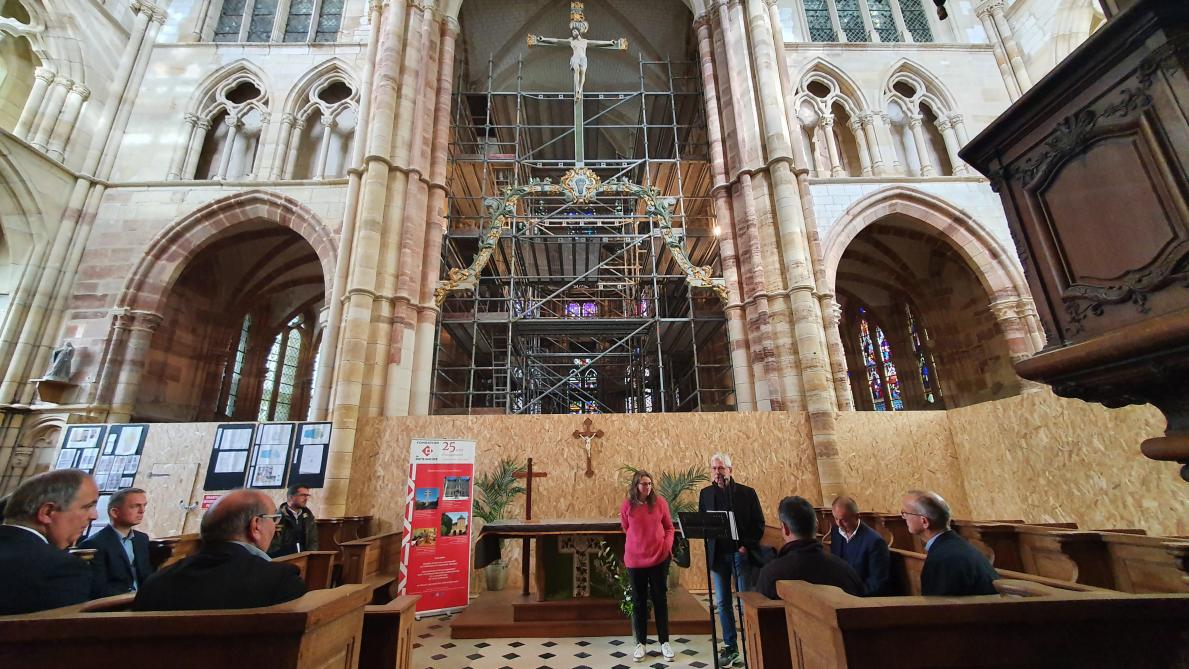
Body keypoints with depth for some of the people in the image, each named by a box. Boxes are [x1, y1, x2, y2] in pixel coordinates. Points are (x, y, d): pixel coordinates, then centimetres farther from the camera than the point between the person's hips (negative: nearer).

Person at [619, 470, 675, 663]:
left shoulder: (660, 502, -6)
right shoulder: (627, 506, -7)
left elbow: (669, 527, 4)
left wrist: (667, 546, -8)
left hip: (659, 558, 0)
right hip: (635, 560, 0)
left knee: (660, 600, 11)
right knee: (638, 602, 11)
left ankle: (664, 642, 25)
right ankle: (640, 643, 25)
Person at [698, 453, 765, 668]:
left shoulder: (747, 493, -1)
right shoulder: (705, 493, 6)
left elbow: (759, 523, -1)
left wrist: (746, 546, -10)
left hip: (742, 553, -2)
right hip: (718, 554, 3)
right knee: (723, 602, 9)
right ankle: (730, 646, 22)